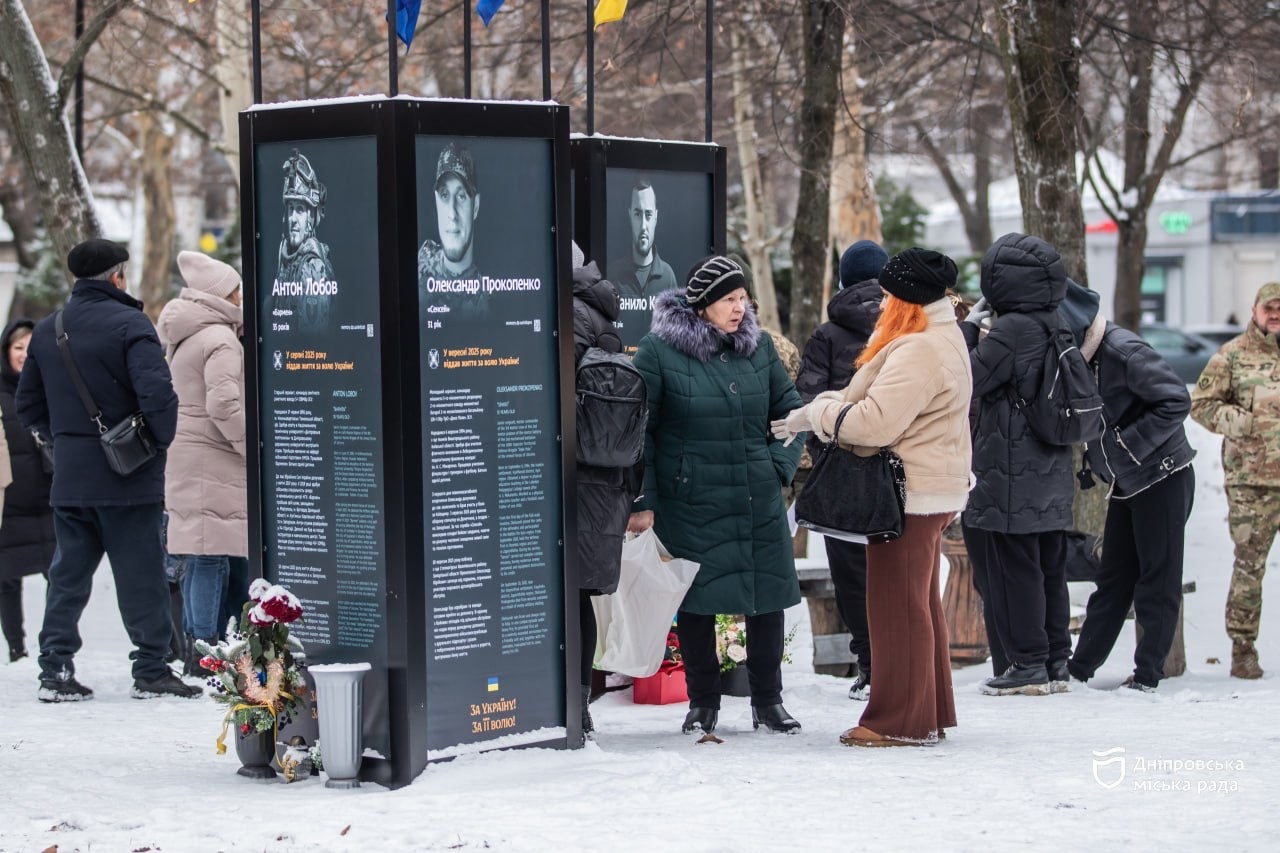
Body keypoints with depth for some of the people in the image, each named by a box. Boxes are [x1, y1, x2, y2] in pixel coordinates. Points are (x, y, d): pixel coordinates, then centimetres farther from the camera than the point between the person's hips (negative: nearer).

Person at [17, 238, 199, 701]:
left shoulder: (46, 330, 10)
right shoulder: (128, 324, -12)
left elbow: (28, 406, 15)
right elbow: (157, 393, -22)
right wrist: (162, 439, -7)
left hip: (69, 477, 6)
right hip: (128, 477, -6)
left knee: (69, 572, 11)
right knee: (140, 574, 1)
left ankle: (55, 669, 8)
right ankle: (151, 670, 4)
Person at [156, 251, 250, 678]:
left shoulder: (186, 340, 19)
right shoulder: (220, 341, -12)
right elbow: (224, 404, -20)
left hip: (186, 460, 10)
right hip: (213, 463, -10)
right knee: (213, 556, -9)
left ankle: (199, 648, 14)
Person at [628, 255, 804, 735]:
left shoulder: (758, 347, 6)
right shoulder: (659, 350, -7)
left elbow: (790, 409, 17)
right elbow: (640, 430, -5)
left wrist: (780, 464, 4)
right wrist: (644, 502, -8)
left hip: (759, 502, 4)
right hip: (691, 502, -3)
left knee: (768, 597, 6)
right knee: (696, 601, 4)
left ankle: (768, 701, 19)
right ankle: (702, 704, 18)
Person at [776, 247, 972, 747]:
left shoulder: (918, 351, -21)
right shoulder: (942, 339, 15)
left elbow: (876, 422, -27)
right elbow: (874, 398, 18)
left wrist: (817, 414, -12)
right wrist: (817, 412, 5)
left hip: (910, 494, -11)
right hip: (930, 491, 11)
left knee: (897, 605, -5)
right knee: (921, 604, 16)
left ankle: (900, 721, -1)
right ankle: (928, 712, 24)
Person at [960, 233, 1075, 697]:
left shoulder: (1011, 329, -18)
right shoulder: (1056, 326, 9)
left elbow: (971, 379, -14)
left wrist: (968, 326, -3)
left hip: (1011, 480, -9)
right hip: (1052, 478, 9)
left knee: (1011, 570, -2)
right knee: (1049, 568, 14)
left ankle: (1028, 664, -1)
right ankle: (1056, 661, 18)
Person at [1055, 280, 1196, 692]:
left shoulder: (1122, 352, -22)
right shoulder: (1079, 356, 5)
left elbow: (1177, 400, -24)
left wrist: (1128, 442, -22)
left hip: (1162, 478, -9)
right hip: (1125, 483, 9)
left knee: (1158, 577, -2)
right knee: (1113, 577, 12)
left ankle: (1148, 673, 2)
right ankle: (1080, 666, 15)